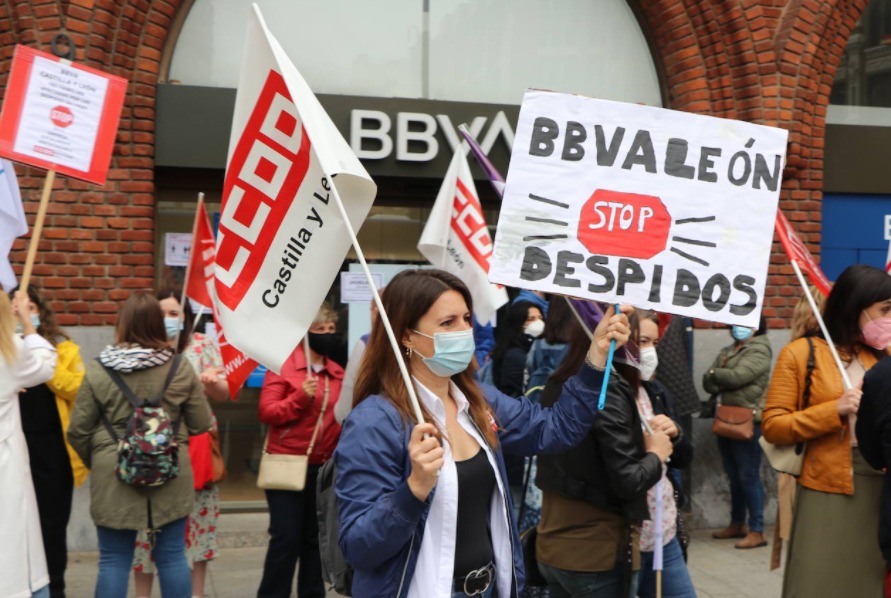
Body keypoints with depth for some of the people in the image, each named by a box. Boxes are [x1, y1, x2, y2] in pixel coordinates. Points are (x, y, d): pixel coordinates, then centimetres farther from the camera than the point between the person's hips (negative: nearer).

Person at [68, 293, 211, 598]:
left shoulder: (98, 370, -7)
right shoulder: (180, 368, -4)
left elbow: (78, 430, -2)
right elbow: (201, 424, 2)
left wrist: (95, 460, 18)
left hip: (114, 477, -1)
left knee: (114, 560, 8)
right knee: (172, 557, 11)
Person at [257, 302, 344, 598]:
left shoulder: (338, 373, 10)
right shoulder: (284, 366, -5)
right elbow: (266, 412, -12)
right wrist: (300, 398, -23)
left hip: (323, 467, 5)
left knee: (315, 538, 11)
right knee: (286, 538, -4)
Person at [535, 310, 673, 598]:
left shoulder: (557, 385, 3)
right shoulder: (608, 391, -18)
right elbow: (627, 483, -20)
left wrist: (643, 441, 6)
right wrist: (656, 454, -2)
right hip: (598, 557, -7)